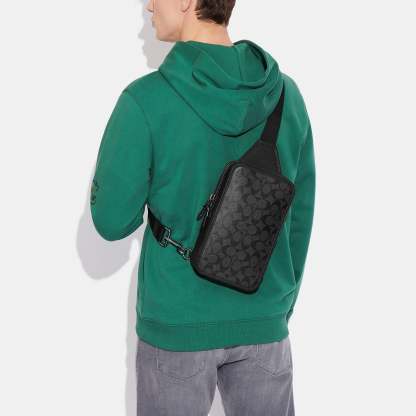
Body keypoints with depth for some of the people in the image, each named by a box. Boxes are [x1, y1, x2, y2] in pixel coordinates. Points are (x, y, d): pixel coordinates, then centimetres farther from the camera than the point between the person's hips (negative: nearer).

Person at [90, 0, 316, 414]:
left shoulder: (145, 101, -18)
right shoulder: (287, 94, -4)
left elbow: (112, 221, -11)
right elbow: (299, 218, 4)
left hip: (178, 325, -3)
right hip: (264, 322, 3)